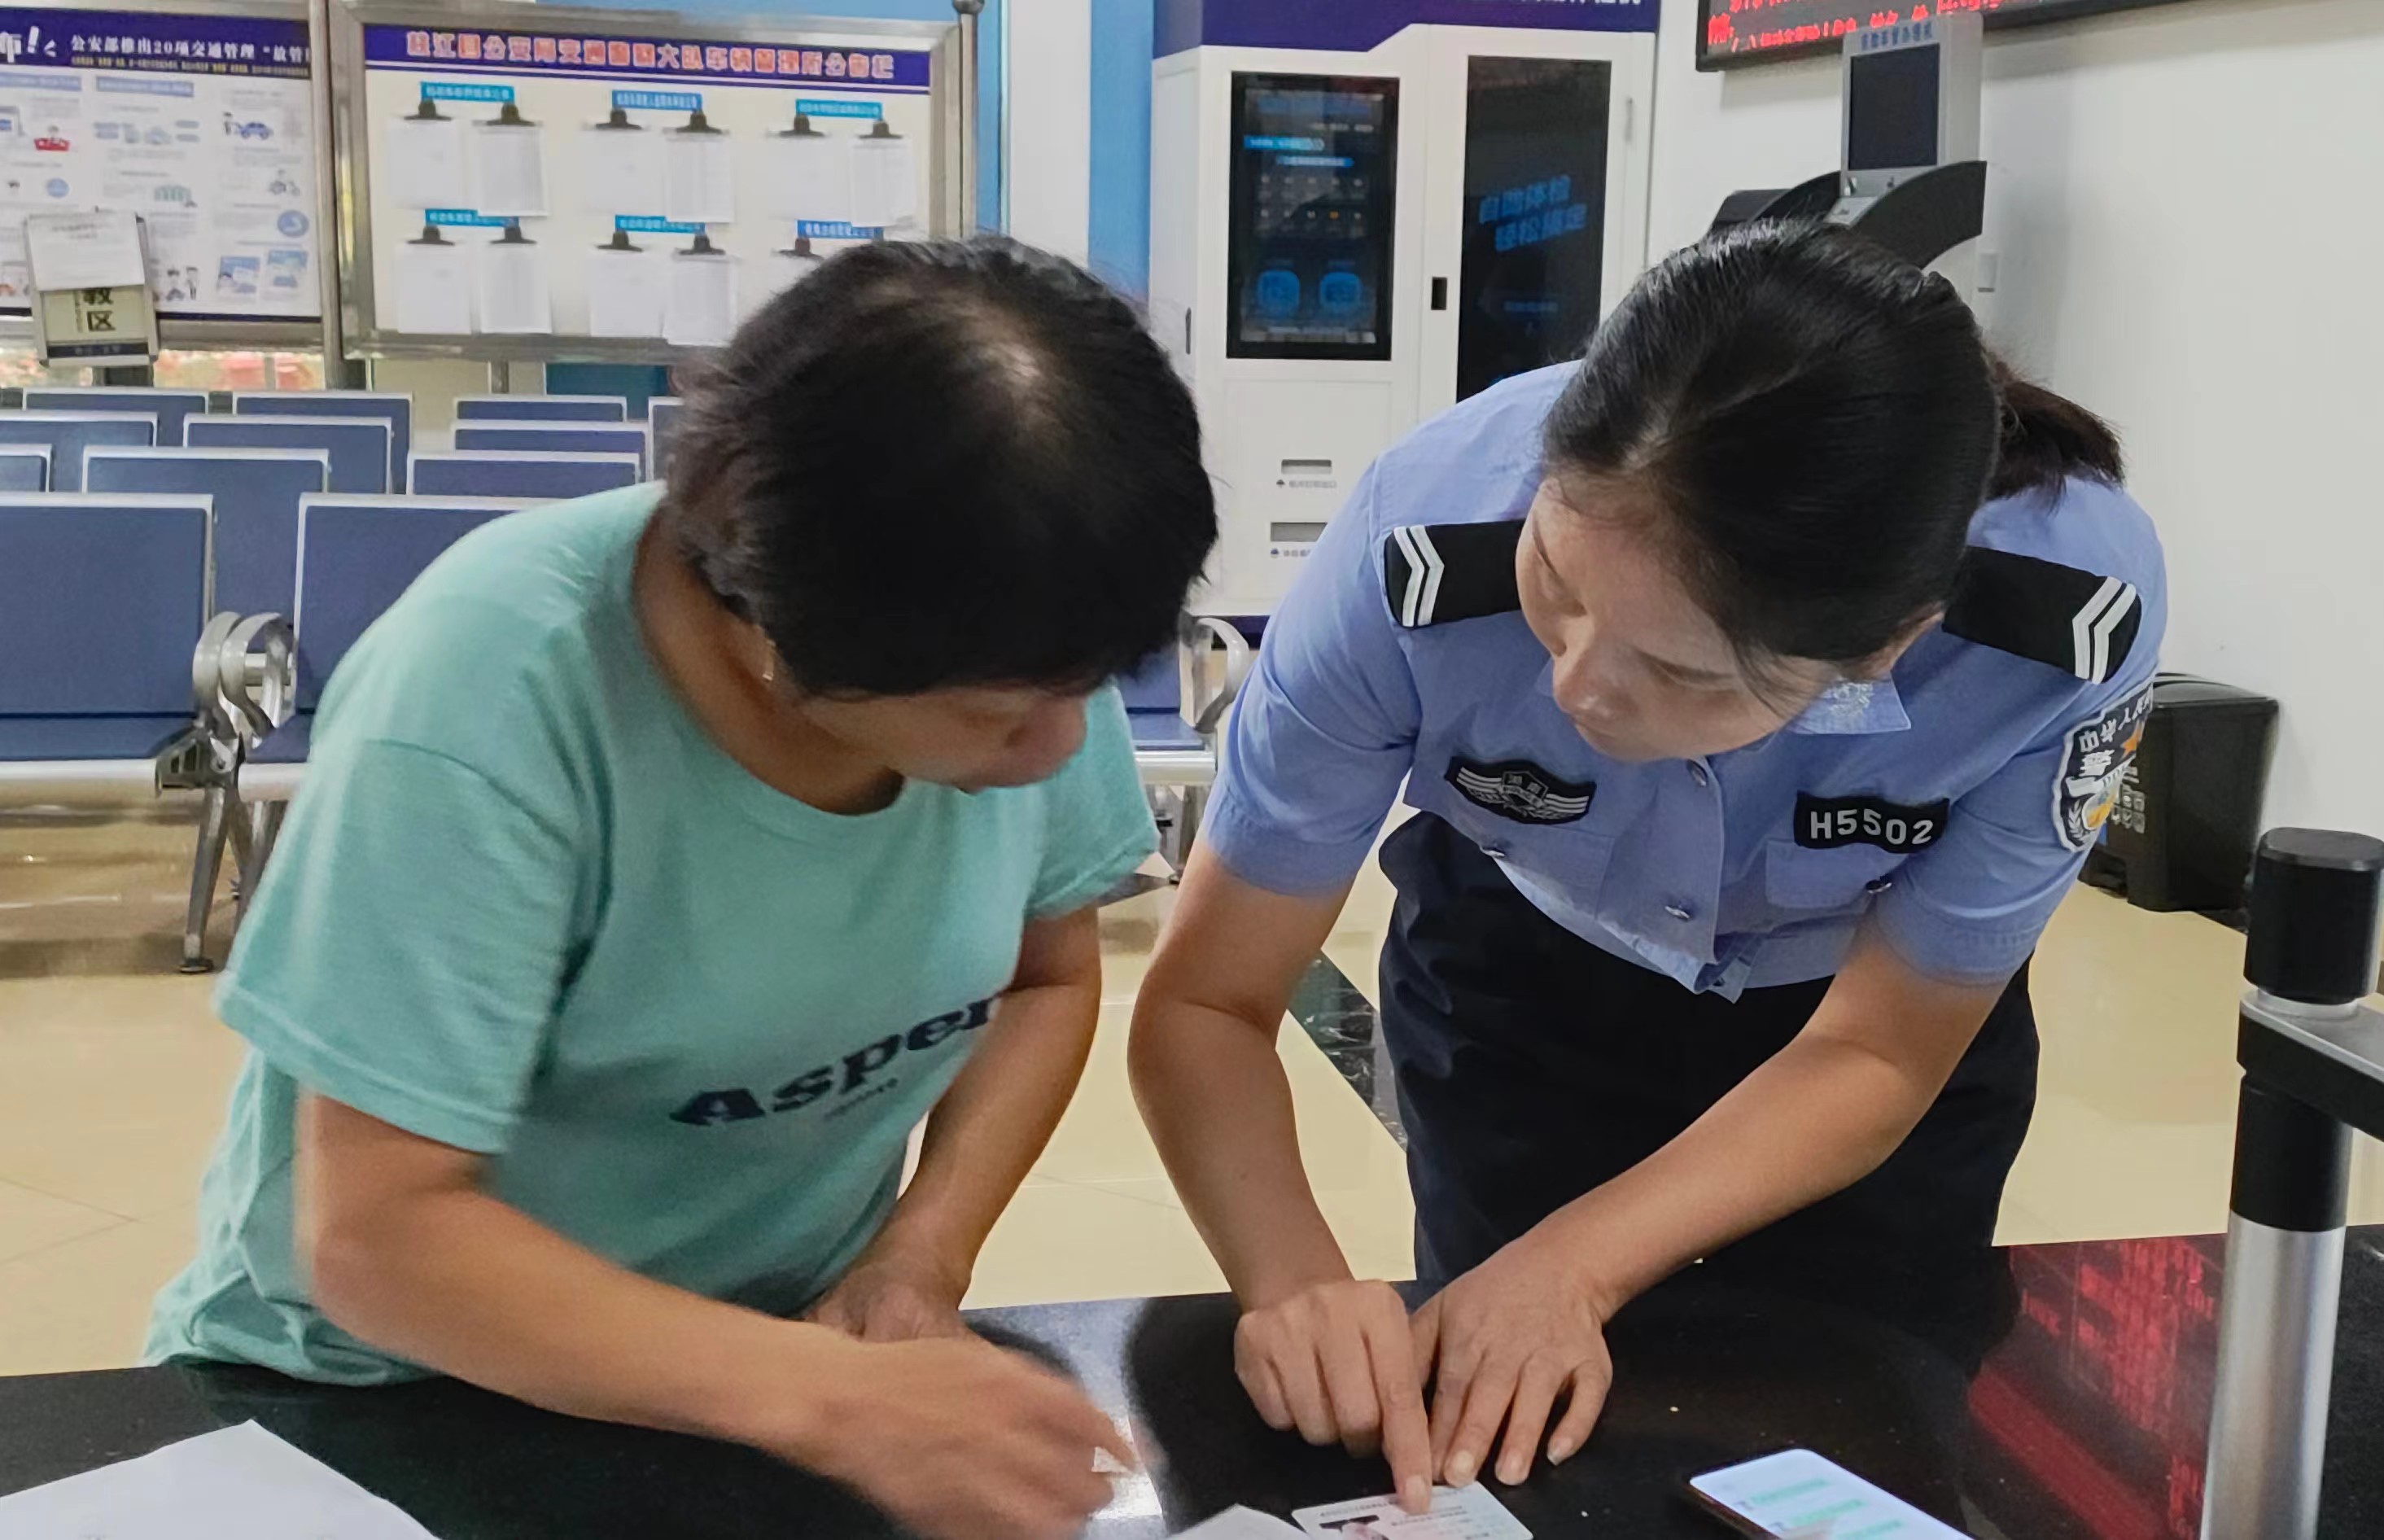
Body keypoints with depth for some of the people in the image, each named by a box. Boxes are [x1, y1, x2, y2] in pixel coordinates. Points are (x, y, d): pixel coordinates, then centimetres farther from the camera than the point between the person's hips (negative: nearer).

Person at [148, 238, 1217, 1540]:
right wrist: (831, 1402, -32)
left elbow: (1048, 978, 2)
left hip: (777, 1340, 3)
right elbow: (380, 1236, -24)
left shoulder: (1012, 641, -14)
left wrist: (922, 1260, -13)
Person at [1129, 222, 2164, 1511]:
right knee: (1496, 1451, 12)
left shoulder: (2073, 615, -37)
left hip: (1888, 1003, 1)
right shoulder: (1424, 550, -39)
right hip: (1520, 984, 0)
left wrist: (1576, 1264, -33)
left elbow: (1873, 1055, -21)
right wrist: (1295, 1280, -44)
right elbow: (1206, 1005, -26)